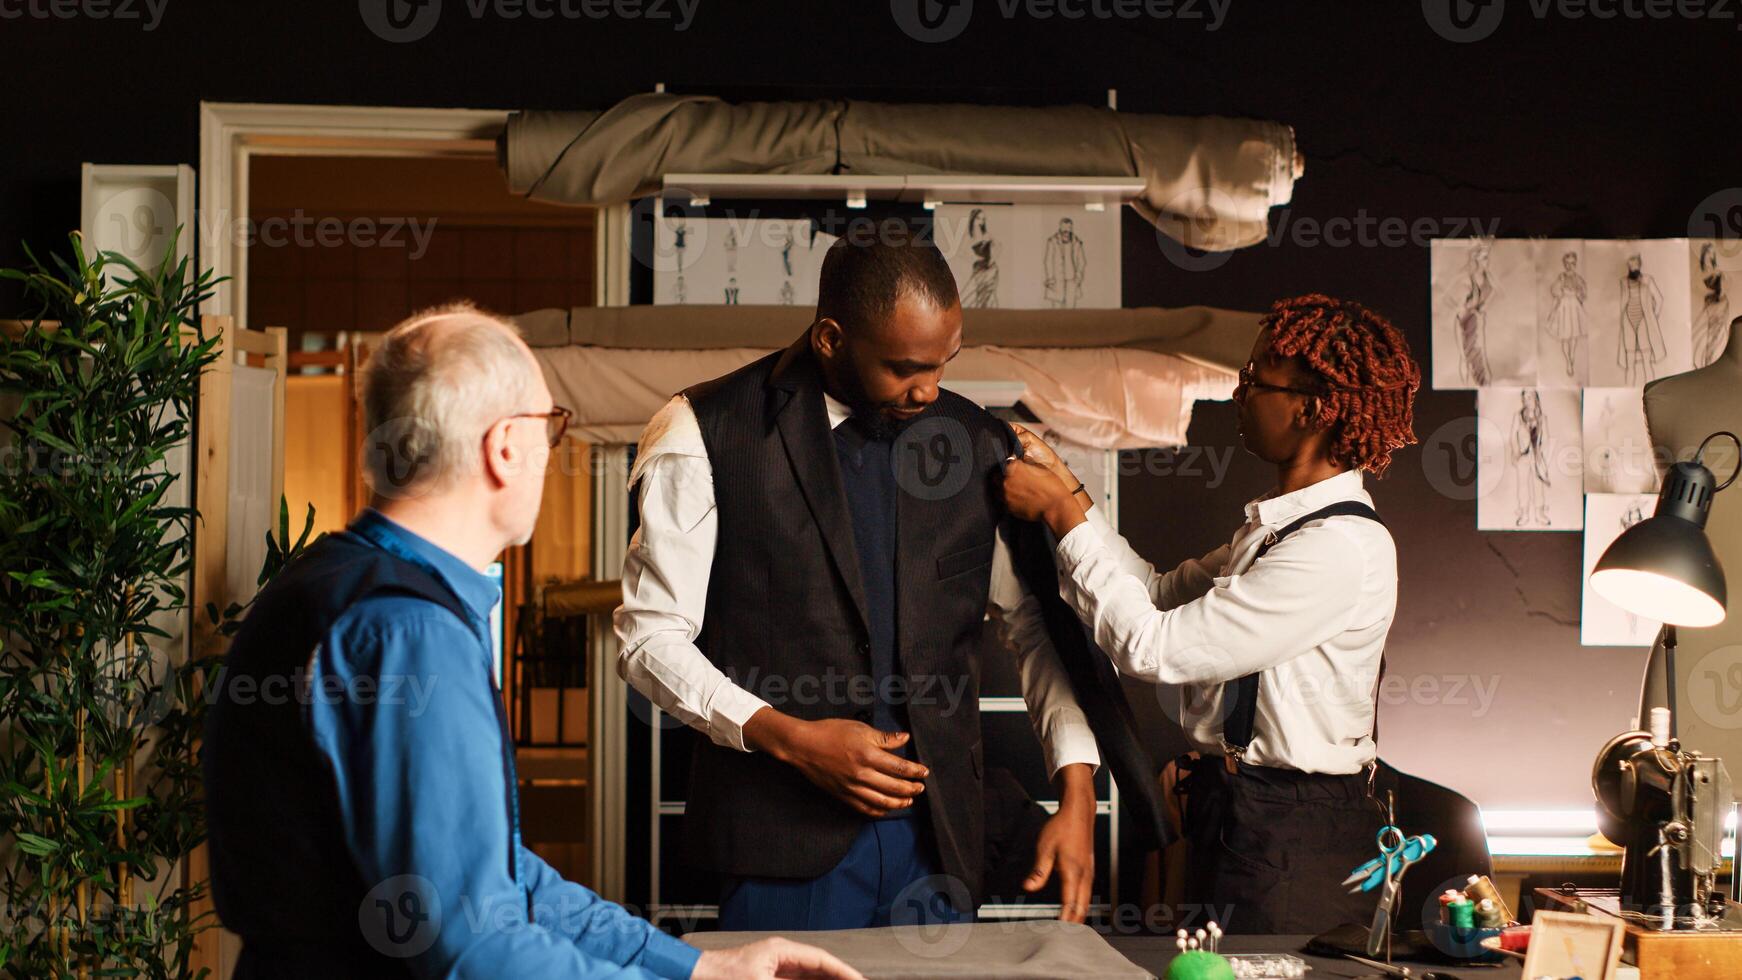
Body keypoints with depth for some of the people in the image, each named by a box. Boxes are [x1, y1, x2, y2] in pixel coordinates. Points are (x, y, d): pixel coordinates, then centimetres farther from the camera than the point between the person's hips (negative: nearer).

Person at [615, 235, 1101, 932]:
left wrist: (1076, 789, -1)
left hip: (939, 836, 4)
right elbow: (652, 639, -4)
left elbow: (1036, 625, 12)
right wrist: (787, 736, -16)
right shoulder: (706, 436, -5)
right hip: (784, 839, -3)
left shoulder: (980, 447, 7)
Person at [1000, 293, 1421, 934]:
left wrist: (1062, 515, -14)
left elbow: (1154, 647, -23)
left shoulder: (1344, 549, -23)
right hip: (1229, 812, 9)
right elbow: (1166, 594, 10)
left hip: (1292, 841, -9)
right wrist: (1067, 490, 6)